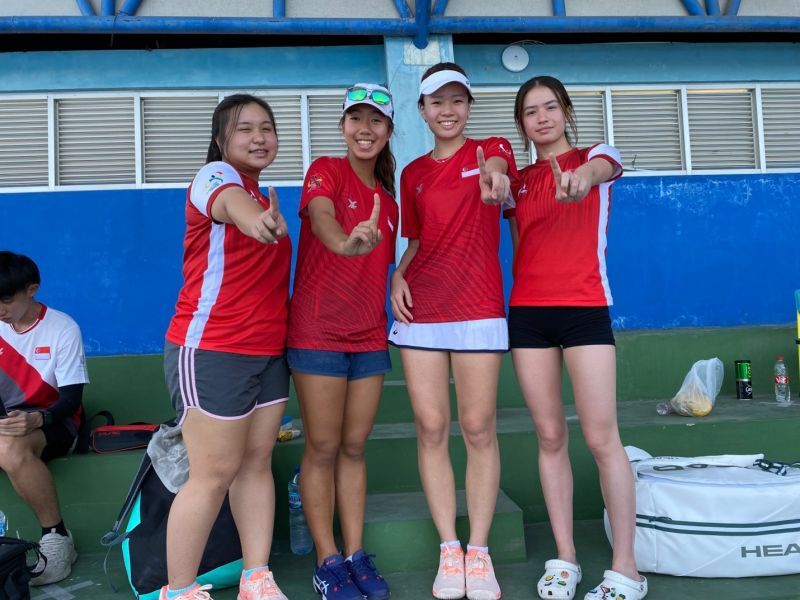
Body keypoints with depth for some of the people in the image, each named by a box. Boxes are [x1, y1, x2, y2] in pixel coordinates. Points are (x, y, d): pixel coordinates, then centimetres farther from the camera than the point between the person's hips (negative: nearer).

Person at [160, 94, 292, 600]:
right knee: (216, 472, -3)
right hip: (211, 352, -7)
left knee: (257, 463, 9)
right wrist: (254, 217, -58)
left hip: (268, 351, 7)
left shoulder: (266, 198, 14)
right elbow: (231, 202, -36)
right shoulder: (215, 176, -8)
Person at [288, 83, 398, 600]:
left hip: (370, 334, 6)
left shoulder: (388, 197, 13)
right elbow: (321, 216, -28)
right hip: (319, 330, -5)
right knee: (323, 448, 1)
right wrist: (345, 241, -50)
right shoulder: (326, 171, -5)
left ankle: (356, 554, 19)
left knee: (354, 447, 10)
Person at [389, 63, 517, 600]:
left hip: (478, 309, -3)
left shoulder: (491, 150, 5)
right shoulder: (413, 173, 15)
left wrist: (494, 175, -46)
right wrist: (399, 275, 0)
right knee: (431, 428, 2)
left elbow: (495, 163, -21)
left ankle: (479, 552, 11)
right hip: (420, 310, 3)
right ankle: (449, 550, 14)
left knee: (479, 428, -1)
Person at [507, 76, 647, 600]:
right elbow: (520, 249, 13)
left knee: (602, 438, -6)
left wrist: (581, 177, -46)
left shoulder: (596, 154, 3)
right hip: (529, 312, 4)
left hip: (585, 308, -3)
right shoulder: (518, 180, 14)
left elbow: (598, 168, -21)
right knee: (550, 436, 6)